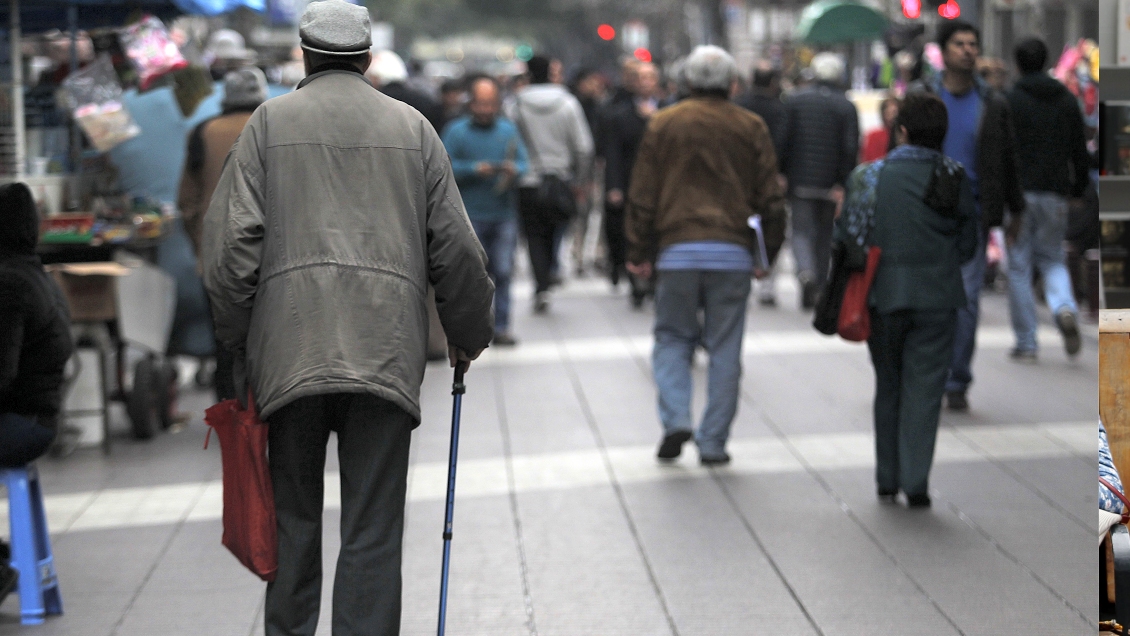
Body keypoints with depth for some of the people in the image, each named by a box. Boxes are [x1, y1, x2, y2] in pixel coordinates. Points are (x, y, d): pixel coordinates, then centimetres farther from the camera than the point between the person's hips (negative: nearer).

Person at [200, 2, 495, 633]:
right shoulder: (413, 126, 11)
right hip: (387, 345, 0)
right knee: (373, 527, 0)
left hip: (289, 343, 0)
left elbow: (233, 238, 0)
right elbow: (455, 246, 10)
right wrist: (470, 334, 24)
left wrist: (234, 338, 9)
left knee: (293, 512, 15)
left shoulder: (272, 120, 7)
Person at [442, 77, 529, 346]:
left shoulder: (509, 130, 13)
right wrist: (474, 169, -18)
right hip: (470, 215, -3)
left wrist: (514, 170, -17)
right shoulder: (456, 131, 2)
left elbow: (523, 162, 6)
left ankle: (501, 326, 6)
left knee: (503, 271, 1)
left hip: (503, 214, 3)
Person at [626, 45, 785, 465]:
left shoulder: (663, 124, 5)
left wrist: (639, 253, 10)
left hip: (677, 250, 0)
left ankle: (675, 419, -8)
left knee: (672, 338, 12)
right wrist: (767, 254, 13)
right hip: (733, 253, 0)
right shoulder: (751, 127, 6)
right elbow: (770, 198, 5)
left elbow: (643, 195, 4)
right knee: (725, 349, 5)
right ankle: (713, 442, 5)